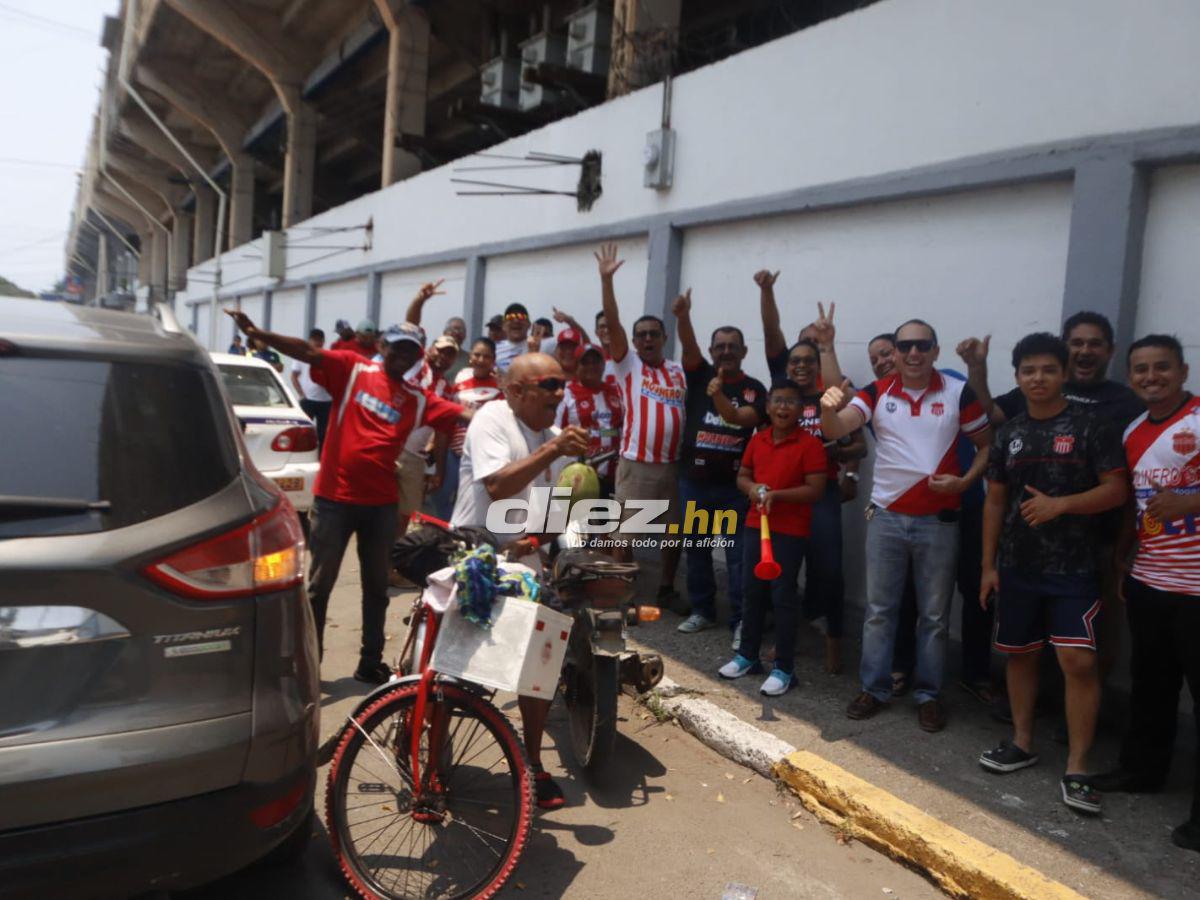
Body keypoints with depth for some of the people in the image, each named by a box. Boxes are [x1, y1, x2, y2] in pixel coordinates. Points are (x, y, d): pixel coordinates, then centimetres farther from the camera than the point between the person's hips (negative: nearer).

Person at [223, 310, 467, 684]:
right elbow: (308, 352, -13)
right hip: (334, 498, -3)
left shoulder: (418, 400, 6)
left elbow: (465, 414, -1)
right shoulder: (352, 369, -2)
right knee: (319, 585, 6)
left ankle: (371, 662, 28)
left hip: (381, 504, 4)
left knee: (376, 587, 14)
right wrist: (258, 334, -26)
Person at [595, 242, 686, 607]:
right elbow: (612, 321, -9)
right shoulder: (628, 365, 1)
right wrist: (607, 278, -16)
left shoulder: (680, 371, 11)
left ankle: (667, 589, 30)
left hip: (674, 464, 4)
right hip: (636, 465, -3)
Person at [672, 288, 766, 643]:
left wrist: (719, 397, -35)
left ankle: (741, 620, 9)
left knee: (739, 553, 1)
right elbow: (688, 345, -14)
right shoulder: (700, 375, 4)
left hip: (734, 484, -2)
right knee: (696, 549, 12)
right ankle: (702, 610, 27)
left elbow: (744, 418, -18)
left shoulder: (754, 388, 0)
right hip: (694, 480, 3)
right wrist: (683, 315, -32)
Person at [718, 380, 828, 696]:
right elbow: (742, 476, 15)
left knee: (783, 596, -1)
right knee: (753, 591, 14)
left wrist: (776, 495, -22)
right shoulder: (757, 439, 7)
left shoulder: (810, 444, -11)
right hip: (755, 525, 6)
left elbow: (816, 490, -15)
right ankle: (747, 655, 29)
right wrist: (752, 488, -7)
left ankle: (784, 668, 11)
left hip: (791, 531, -6)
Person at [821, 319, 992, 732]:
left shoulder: (958, 393, -4)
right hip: (886, 516, 1)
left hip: (938, 520, -1)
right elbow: (836, 430, -16)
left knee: (934, 613, 10)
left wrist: (964, 481, -13)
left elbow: (988, 445, 4)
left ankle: (928, 693, 24)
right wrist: (828, 409, -39)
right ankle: (874, 687, 23)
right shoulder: (877, 392, -2)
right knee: (879, 608, 10)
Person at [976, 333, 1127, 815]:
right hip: (1017, 567, 4)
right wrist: (988, 565, 7)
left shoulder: (1091, 427, -4)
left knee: (1078, 661, -9)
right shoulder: (1009, 433, 8)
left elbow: (1116, 490, -7)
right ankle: (1022, 742, 28)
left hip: (1073, 568, -4)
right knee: (1020, 653, 12)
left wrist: (1059, 505, -21)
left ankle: (1076, 768, 1)